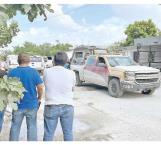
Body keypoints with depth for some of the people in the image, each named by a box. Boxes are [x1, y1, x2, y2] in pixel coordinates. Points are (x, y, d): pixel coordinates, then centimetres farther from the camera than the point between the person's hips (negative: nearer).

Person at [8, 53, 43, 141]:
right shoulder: (34, 72, -9)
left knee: (15, 127, 14)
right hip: (32, 104, -1)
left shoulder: (12, 72, -4)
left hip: (17, 105, 1)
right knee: (32, 127, 11)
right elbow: (40, 87, -9)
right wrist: (39, 98, 8)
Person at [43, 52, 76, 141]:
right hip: (67, 107, 1)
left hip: (51, 106, 0)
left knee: (48, 134, 12)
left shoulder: (47, 72, -7)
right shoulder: (71, 73, -6)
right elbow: (72, 89, 7)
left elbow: (46, 85, 8)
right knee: (68, 133, 15)